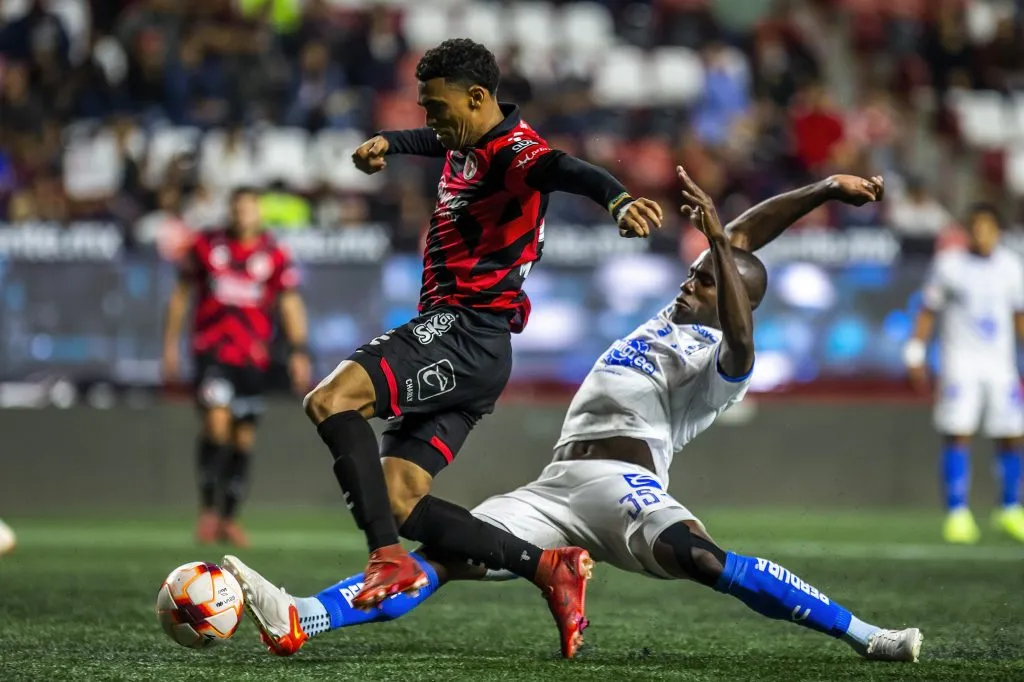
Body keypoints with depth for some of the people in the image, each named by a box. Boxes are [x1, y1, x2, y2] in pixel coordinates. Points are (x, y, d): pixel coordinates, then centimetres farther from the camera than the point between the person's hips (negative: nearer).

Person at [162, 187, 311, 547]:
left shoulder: (274, 256, 1)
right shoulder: (206, 246, 3)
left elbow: (290, 303, 3)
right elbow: (181, 294, 11)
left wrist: (298, 351, -7)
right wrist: (170, 344, 9)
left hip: (253, 356, 1)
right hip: (211, 351, -1)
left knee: (244, 437, 5)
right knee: (217, 422, -20)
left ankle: (229, 517, 18)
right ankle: (208, 507, -8)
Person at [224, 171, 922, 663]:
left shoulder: (721, 358, 2)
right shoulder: (676, 316, 27)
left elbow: (740, 346, -24)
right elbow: (740, 238, 32)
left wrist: (717, 240, -28)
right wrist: (825, 189, 30)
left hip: (624, 484, -7)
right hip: (555, 490, 7)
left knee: (703, 559, -35)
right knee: (441, 559, -10)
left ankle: (864, 635, -30)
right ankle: (298, 619, -25)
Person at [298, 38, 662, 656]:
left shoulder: (514, 151, -14)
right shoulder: (467, 143, 16)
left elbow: (564, 170, -38)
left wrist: (617, 198, -57)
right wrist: (389, 144, 56)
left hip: (468, 333, -10)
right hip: (457, 342, 10)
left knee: (331, 400, -26)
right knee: (396, 499, 3)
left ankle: (392, 560, -26)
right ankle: (549, 568, 1)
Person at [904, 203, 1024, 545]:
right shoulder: (949, 264, 0)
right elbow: (928, 311, 5)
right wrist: (916, 354, 1)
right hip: (959, 360, -3)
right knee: (957, 435, -10)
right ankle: (957, 514, -9)